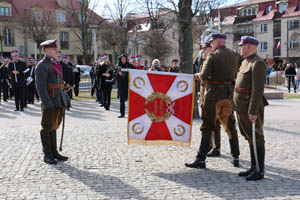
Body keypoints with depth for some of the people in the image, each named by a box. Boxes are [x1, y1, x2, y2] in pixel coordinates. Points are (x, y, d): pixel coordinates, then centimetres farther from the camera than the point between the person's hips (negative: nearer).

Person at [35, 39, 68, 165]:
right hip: (50, 103, -8)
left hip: (59, 102, 8)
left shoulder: (55, 64, 17)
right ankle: (47, 155, 8)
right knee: (47, 127, 0)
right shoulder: (42, 65, -10)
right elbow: (40, 86, -17)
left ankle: (54, 152, 22)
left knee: (54, 127, 14)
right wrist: (47, 104, -23)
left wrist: (64, 101, 17)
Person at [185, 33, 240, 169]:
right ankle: (236, 158, 21)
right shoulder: (235, 56, 7)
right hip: (229, 94, 5)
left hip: (214, 93, -5)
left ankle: (201, 159, 2)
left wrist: (198, 76, 2)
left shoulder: (212, 56, -11)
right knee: (230, 126, 16)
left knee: (207, 127, 0)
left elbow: (204, 77, -18)